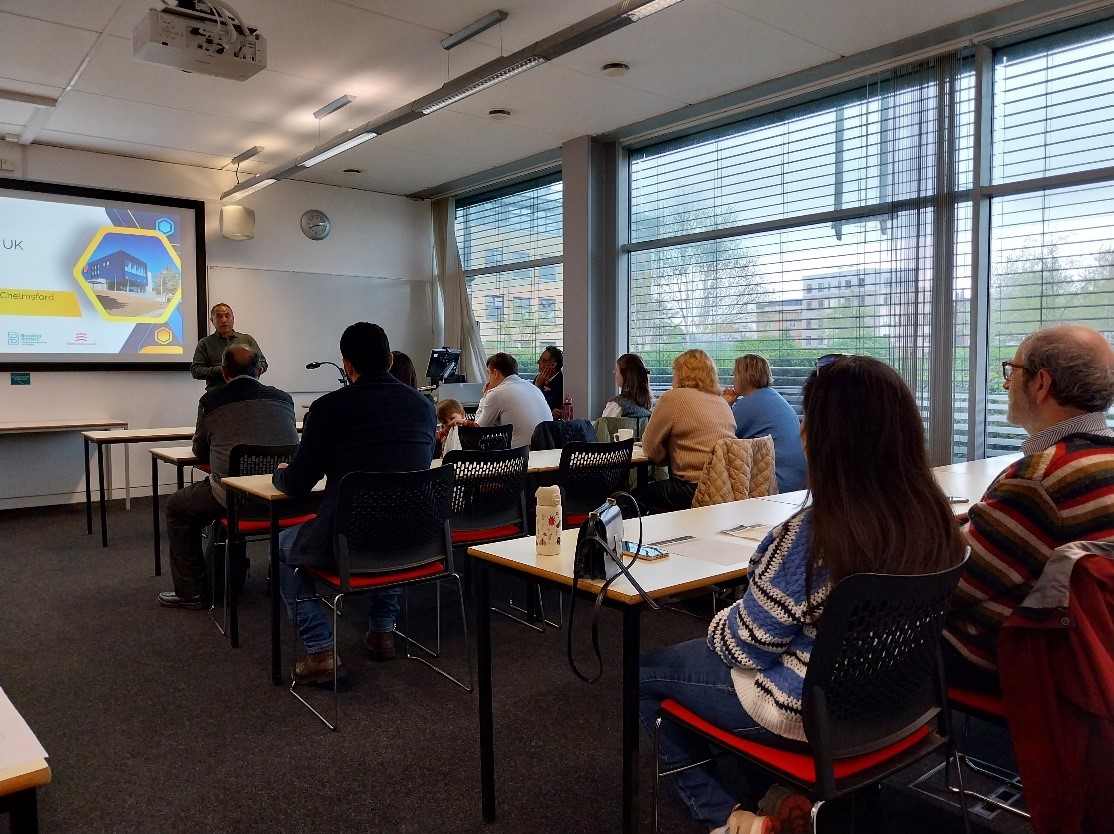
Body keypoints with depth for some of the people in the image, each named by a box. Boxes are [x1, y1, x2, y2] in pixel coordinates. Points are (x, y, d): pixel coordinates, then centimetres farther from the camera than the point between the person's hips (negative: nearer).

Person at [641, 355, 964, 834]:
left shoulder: (808, 537, -32)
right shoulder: (933, 514, -10)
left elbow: (744, 648, -19)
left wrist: (718, 624, 3)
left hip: (807, 712, -7)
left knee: (645, 674, 15)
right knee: (694, 651, 28)